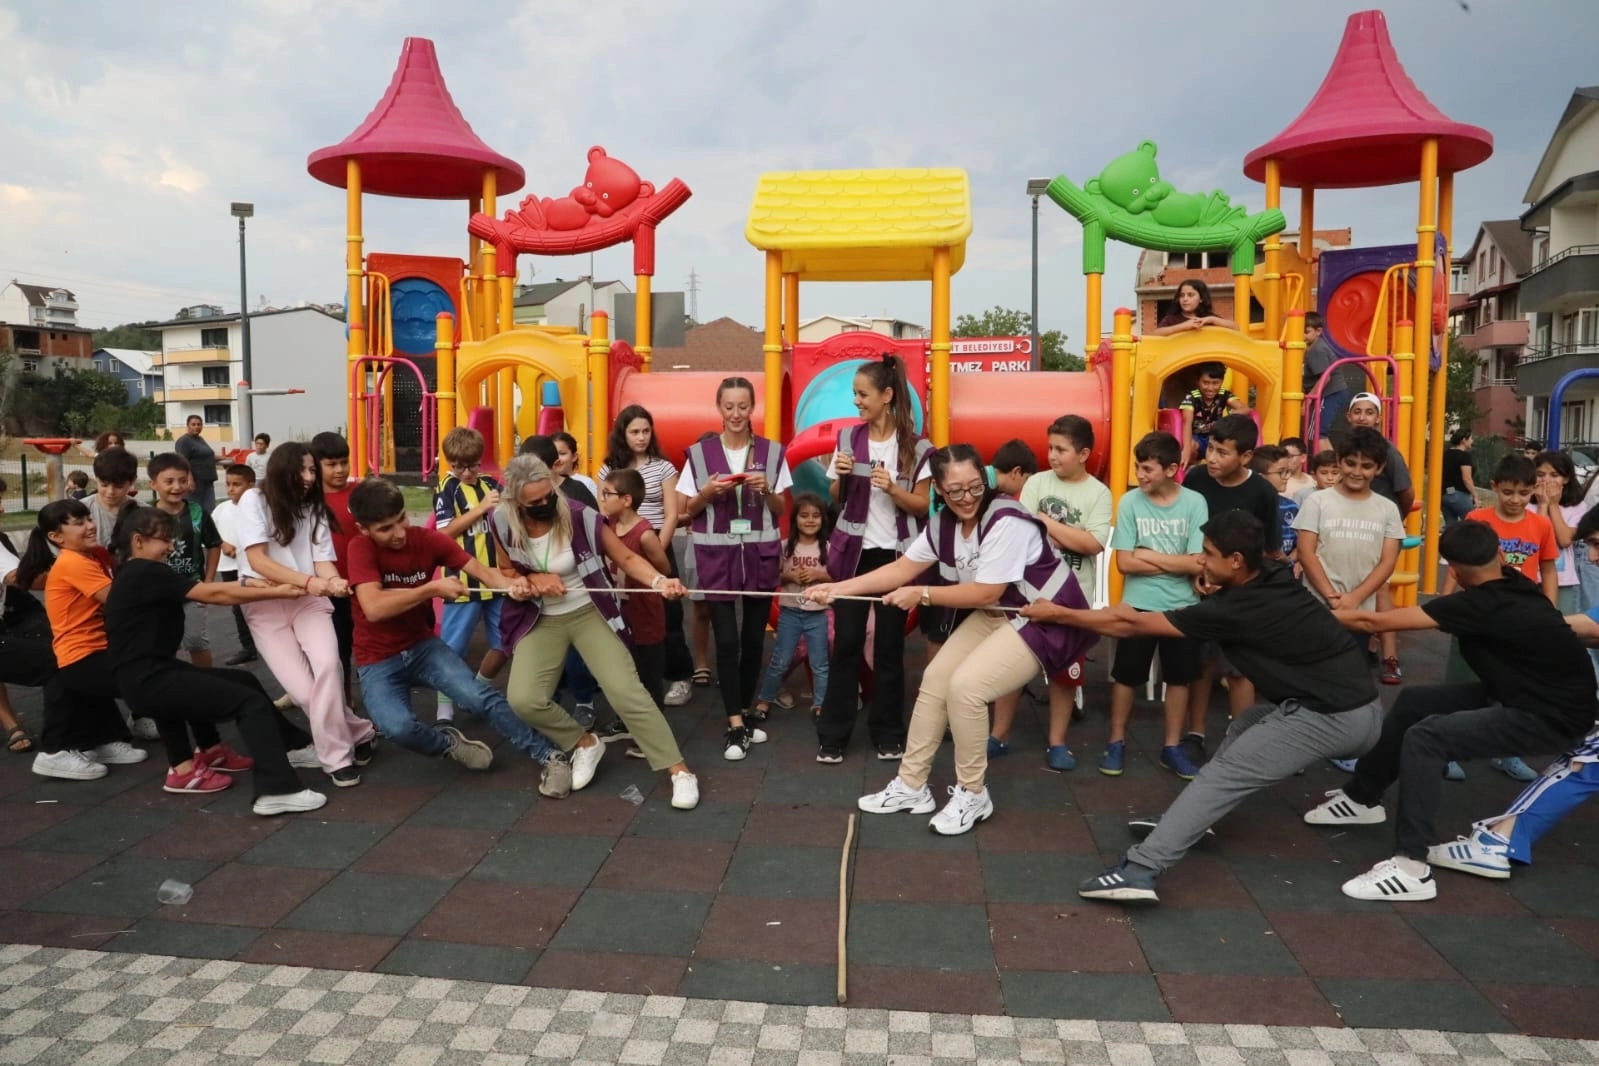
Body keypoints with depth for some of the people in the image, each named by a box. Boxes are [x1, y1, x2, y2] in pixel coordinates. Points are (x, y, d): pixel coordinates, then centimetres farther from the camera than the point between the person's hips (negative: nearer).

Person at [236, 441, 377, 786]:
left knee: (327, 665, -25)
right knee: (303, 690, -14)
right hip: (264, 604, -2)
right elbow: (256, 559, -13)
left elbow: (323, 560, -1)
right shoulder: (254, 500, -4)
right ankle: (359, 734, 6)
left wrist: (333, 581, -26)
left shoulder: (315, 508, 8)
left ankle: (336, 757, -14)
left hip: (308, 599, 2)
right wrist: (309, 580, -25)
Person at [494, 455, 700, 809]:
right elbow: (506, 573, 6)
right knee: (523, 700, -15)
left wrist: (660, 581, -30)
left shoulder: (580, 516, -19)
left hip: (589, 613, -3)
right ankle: (584, 743, 13)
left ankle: (679, 770, -5)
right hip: (540, 621, 3)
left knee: (626, 691, -15)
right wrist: (531, 580, -17)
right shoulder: (504, 523, -10)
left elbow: (626, 558, -11)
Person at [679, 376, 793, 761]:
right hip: (717, 554, -1)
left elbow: (781, 510, 7)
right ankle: (736, 725, 1)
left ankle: (744, 710, 25)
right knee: (727, 640, -5)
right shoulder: (700, 452, 1)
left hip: (760, 553, 2)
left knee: (754, 637, 8)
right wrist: (709, 491, -14)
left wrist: (766, 490, -13)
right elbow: (689, 510, 4)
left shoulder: (772, 452, 3)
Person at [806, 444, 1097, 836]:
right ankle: (911, 786, 15)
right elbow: (902, 568, 0)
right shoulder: (943, 524, -3)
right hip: (996, 612, 8)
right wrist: (838, 588, -6)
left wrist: (921, 594, -21)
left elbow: (985, 593, -27)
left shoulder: (1006, 522, -28)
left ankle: (972, 795, 1)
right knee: (936, 677, 1)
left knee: (966, 686, -20)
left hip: (1044, 619, -8)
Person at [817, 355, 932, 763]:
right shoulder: (847, 439, 4)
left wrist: (891, 488, -19)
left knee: (889, 645, 5)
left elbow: (922, 506, -3)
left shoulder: (916, 447, -4)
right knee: (846, 642, 0)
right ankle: (832, 734, 7)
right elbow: (835, 500, 11)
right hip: (853, 551, 2)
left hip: (895, 553, -1)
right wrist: (841, 477, -9)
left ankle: (888, 733, 17)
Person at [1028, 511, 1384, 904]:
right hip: (1358, 705, 9)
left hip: (1332, 717, -9)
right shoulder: (1274, 577, 7)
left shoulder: (1236, 608, -14)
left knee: (1220, 776, -11)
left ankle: (1140, 870, -19)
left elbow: (1131, 626, -7)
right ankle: (1191, 822, 19)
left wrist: (1055, 613, -1)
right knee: (1247, 725, 23)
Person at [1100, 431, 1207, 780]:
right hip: (1139, 605, -1)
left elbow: (1197, 565, -13)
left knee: (1179, 677, 12)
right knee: (1126, 675, 8)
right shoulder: (1129, 502, -7)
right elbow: (1124, 563, -10)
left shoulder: (1194, 502, -7)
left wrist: (1147, 555, -11)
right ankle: (1116, 742, 24)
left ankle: (1172, 747, 28)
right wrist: (1176, 563, -11)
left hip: (1183, 606, 1)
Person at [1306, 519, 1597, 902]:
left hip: (1551, 718, -10)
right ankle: (1362, 797, 24)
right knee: (1414, 701, 10)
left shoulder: (1484, 605, -24)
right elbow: (1451, 612, 23)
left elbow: (1377, 621, -22)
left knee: (1425, 737, -25)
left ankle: (1411, 868, -22)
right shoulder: (1512, 584, 0)